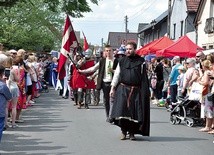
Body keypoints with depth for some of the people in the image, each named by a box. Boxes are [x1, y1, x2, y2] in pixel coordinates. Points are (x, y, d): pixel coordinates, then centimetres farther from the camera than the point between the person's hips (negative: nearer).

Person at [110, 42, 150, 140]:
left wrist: (146, 91, -5)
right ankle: (123, 131, 9)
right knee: (122, 110, -6)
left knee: (134, 112, 0)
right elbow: (116, 75, 11)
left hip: (136, 91, -1)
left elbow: (144, 77, 0)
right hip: (122, 89, 1)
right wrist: (112, 88, 4)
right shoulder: (122, 61, 9)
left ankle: (132, 132, 15)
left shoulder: (141, 62, 2)